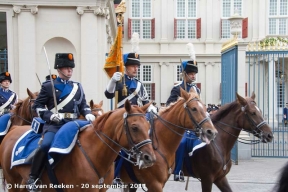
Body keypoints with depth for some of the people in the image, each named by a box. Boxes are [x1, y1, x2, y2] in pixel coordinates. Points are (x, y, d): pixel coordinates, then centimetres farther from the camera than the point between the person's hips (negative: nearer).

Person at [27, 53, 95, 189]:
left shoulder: (77, 87, 16)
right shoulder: (48, 86, 3)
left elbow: (83, 105, 19)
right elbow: (37, 105, 2)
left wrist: (88, 114, -2)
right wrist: (50, 115, -14)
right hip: (54, 125, -5)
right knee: (46, 145, -29)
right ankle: (33, 177, -16)